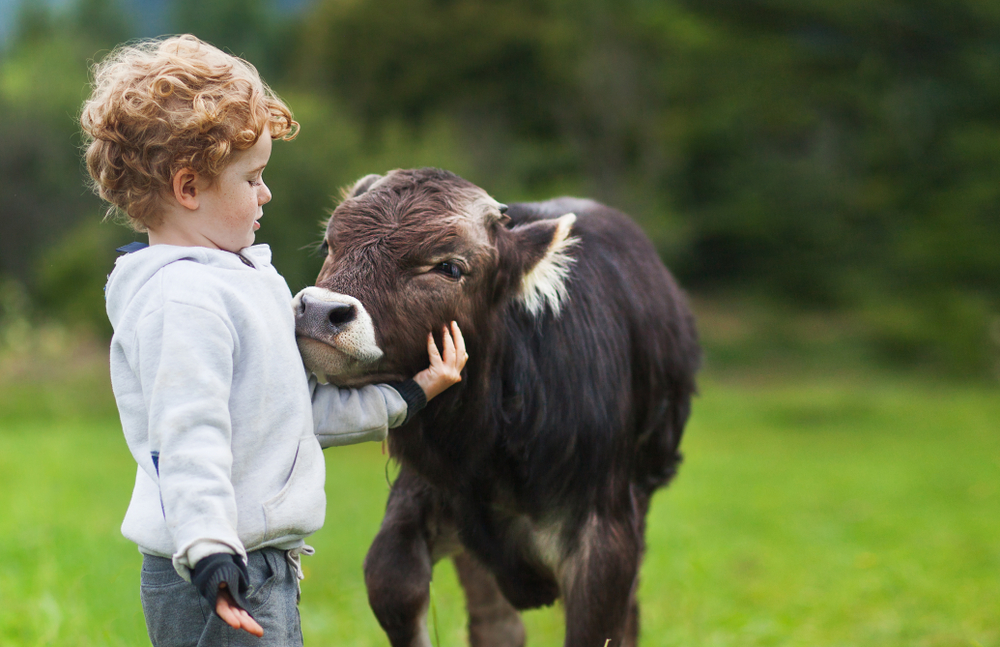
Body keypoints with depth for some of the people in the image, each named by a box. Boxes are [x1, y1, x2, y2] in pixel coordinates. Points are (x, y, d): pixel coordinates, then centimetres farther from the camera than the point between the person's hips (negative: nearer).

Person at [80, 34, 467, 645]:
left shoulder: (234, 280, 16)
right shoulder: (181, 300, -17)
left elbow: (302, 410, 22)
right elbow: (188, 438, -27)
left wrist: (409, 395, 23)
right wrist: (208, 552, -36)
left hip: (266, 570, 11)